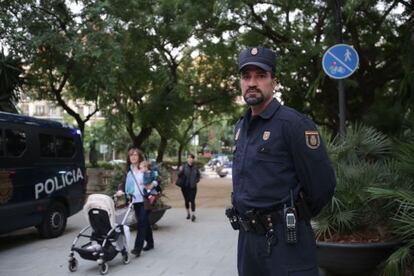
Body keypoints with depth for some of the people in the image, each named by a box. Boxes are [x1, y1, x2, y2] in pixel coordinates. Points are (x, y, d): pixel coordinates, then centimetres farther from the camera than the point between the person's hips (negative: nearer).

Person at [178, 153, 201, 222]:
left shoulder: (195, 168, 0)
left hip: (193, 187, 0)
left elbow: (198, 176, 13)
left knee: (192, 200, -9)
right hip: (185, 186, 0)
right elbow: (179, 176, -8)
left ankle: (193, 215, -6)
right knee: (186, 200, 11)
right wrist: (180, 171, -27)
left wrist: (196, 181, -4)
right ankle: (188, 213, 28)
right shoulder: (184, 167, -5)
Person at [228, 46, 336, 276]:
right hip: (247, 237, 7)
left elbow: (322, 185, -14)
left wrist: (295, 219, 1)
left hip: (285, 239, -7)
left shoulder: (294, 123, -14)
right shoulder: (240, 127, 10)